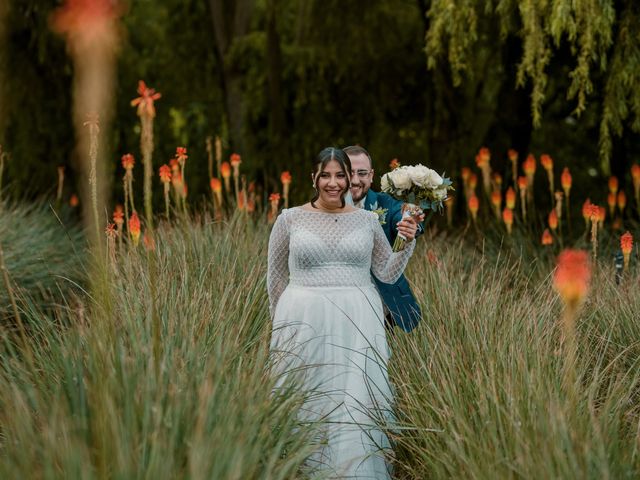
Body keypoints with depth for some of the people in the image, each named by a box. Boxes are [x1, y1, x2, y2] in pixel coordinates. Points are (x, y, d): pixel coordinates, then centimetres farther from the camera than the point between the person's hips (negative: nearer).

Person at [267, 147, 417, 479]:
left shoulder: (368, 220, 8)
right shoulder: (290, 219, 3)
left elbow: (388, 273, 13)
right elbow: (276, 277, 12)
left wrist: (406, 243, -1)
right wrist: (282, 323, 16)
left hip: (357, 325, 1)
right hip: (305, 324, -1)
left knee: (356, 402, 0)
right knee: (308, 402, 3)